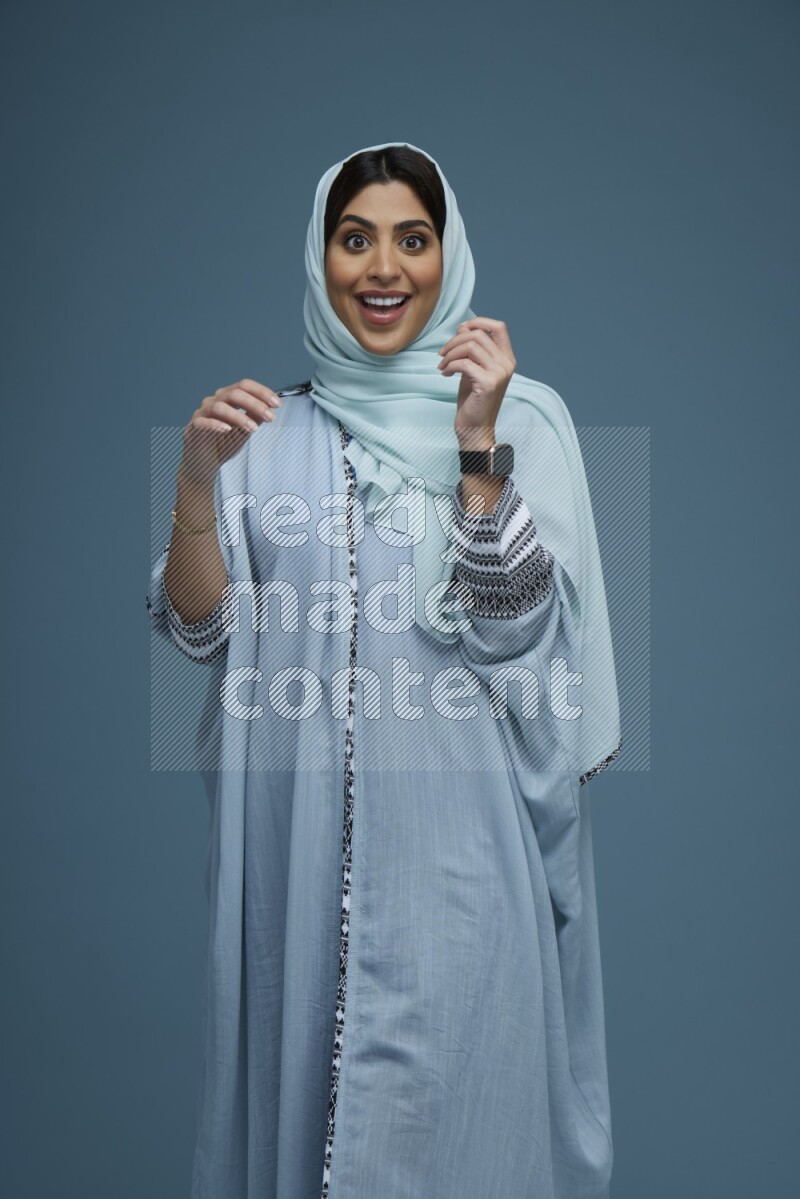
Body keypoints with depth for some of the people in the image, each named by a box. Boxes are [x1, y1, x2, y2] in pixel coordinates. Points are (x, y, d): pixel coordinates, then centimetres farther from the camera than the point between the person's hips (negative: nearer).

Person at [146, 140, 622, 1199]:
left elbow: (515, 629, -10)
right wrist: (196, 479, -12)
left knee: (452, 1087, 4)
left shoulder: (521, 416, -1)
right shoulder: (268, 431, 7)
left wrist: (479, 444, -18)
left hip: (459, 838, -2)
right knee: (307, 1067, 12)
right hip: (302, 835, 3)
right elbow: (203, 634, 2)